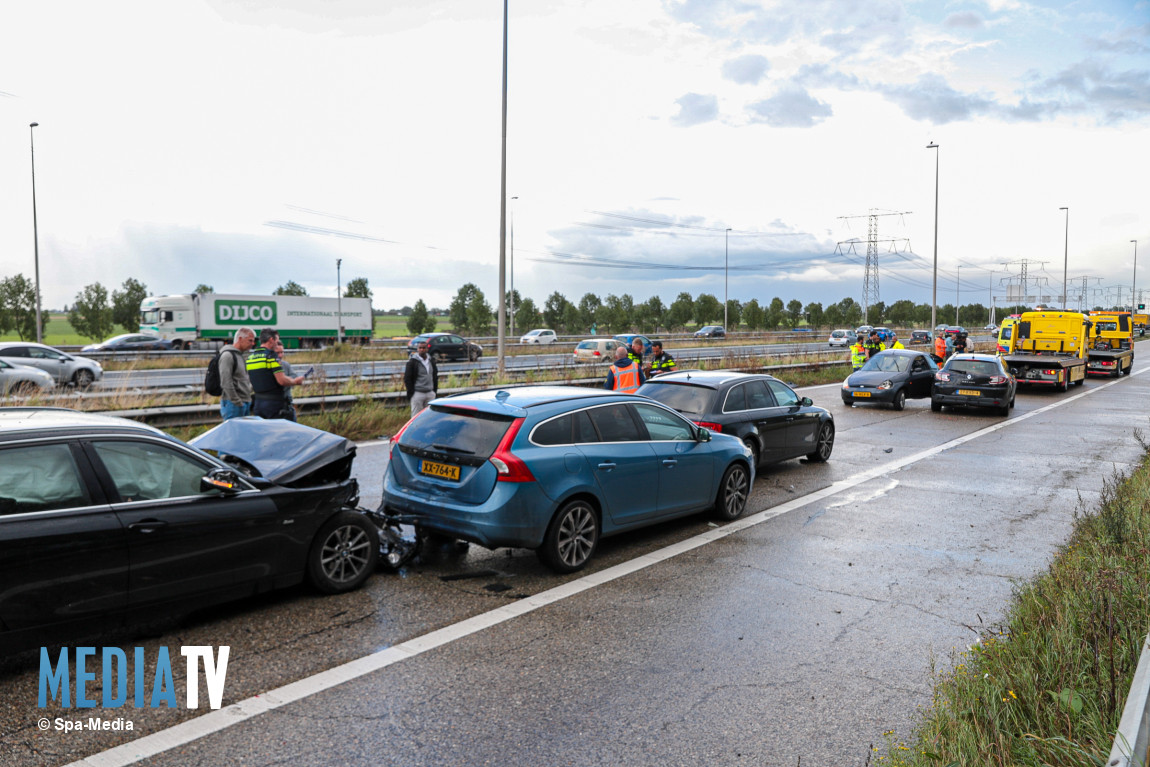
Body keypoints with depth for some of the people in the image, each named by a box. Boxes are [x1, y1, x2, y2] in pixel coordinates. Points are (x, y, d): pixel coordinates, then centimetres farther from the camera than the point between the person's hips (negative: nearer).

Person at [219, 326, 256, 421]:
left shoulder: (241, 355, 19)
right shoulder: (227, 355, -11)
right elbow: (225, 382, -18)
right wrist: (237, 402, -18)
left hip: (245, 403, 9)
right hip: (234, 405, -9)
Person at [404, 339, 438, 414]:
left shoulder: (431, 361, 11)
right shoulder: (412, 362, -6)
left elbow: (435, 376, 18)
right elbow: (407, 378, -7)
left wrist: (435, 390, 11)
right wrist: (411, 392, -11)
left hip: (430, 393, 5)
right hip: (417, 393, -5)